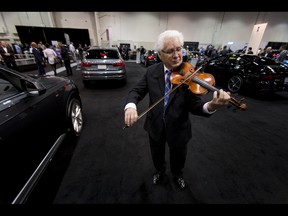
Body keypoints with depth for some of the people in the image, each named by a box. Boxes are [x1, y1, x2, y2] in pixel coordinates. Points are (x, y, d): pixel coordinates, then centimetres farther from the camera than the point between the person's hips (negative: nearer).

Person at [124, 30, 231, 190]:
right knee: (157, 155, 28)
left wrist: (211, 106, -42)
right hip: (155, 127, 2)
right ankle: (160, 171, 62)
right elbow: (136, 91, -9)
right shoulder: (152, 71, -9)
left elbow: (194, 106, -19)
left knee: (178, 158, 26)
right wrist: (130, 106, -32)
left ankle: (177, 175, 61)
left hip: (178, 129, -1)